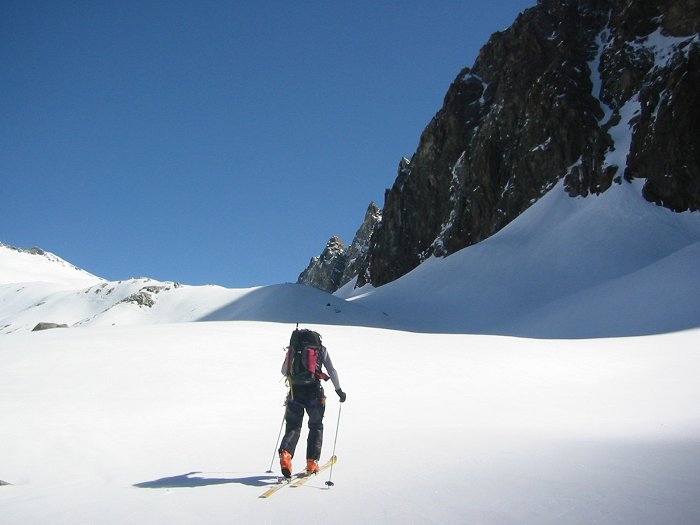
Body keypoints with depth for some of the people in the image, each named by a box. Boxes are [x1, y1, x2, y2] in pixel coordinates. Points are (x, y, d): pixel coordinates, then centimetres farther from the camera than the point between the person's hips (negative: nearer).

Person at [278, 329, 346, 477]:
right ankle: (312, 462, 8)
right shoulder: (321, 349, 7)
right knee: (316, 427, 16)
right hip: (314, 392, -1)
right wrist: (339, 390, 11)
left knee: (293, 427, 10)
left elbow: (284, 371, 17)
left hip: (295, 392, 1)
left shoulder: (292, 349, 12)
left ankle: (285, 453, -16)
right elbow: (332, 371, 3)